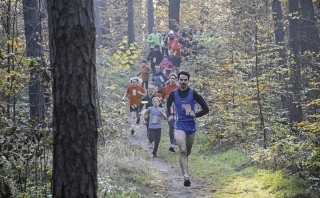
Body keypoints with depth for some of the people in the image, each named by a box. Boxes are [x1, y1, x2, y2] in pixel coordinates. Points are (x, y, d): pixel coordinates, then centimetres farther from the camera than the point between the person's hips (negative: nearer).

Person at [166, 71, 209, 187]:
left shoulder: (193, 93, -4)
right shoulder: (173, 94, 1)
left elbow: (206, 109, -2)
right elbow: (168, 105, 23)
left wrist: (195, 115, -15)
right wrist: (170, 115, 7)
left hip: (191, 125, 1)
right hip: (179, 125, -1)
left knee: (187, 152, 15)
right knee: (183, 150, -20)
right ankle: (186, 176, -26)